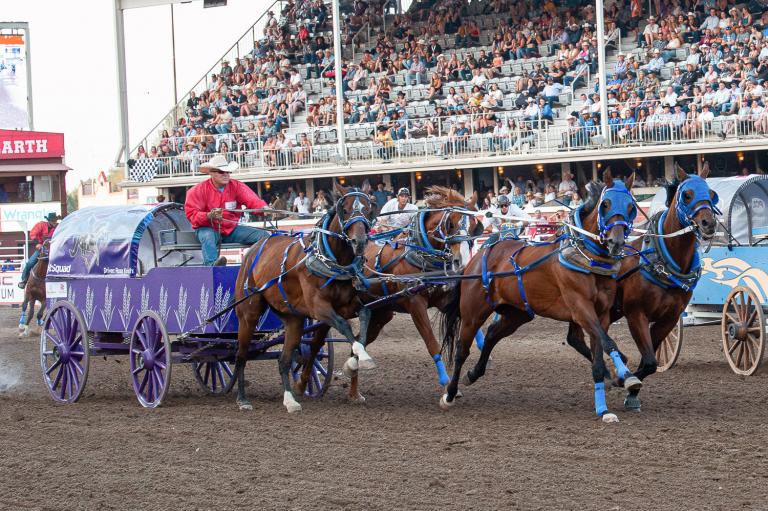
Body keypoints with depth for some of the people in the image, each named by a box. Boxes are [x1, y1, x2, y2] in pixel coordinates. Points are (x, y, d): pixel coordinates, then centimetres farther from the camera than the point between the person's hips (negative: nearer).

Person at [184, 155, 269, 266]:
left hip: (231, 229, 4)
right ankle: (212, 265, -64)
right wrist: (209, 216, -33)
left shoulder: (237, 186, 0)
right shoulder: (198, 190, -7)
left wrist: (264, 208, -38)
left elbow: (252, 200, -14)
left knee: (264, 235, -9)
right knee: (208, 236, -41)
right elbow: (192, 214, -12)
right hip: (208, 228, -4)